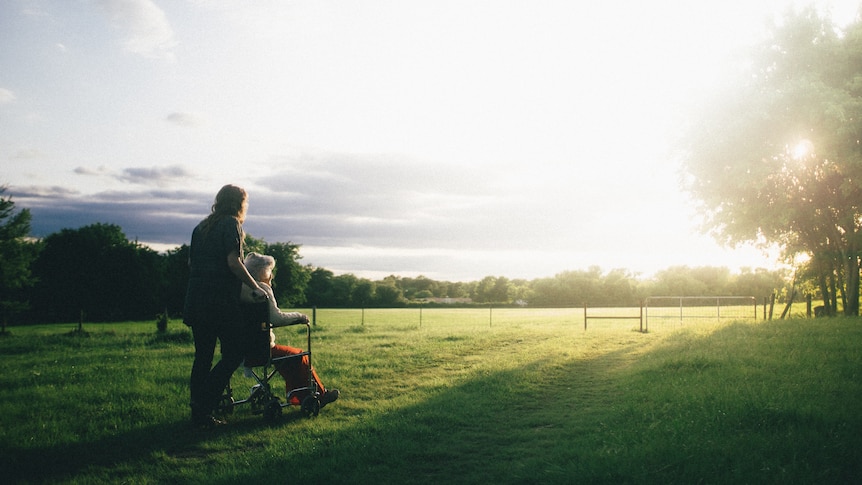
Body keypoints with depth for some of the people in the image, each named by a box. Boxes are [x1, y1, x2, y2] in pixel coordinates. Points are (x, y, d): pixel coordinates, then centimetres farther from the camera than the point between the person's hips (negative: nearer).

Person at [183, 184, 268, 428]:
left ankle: (198, 412, 14)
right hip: (221, 301, -8)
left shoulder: (201, 227, 18)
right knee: (233, 354, -1)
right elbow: (233, 262, -14)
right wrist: (255, 287, -7)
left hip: (196, 300, 8)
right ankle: (203, 406, -9)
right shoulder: (231, 224, -4)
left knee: (203, 357, 12)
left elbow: (191, 262, 20)